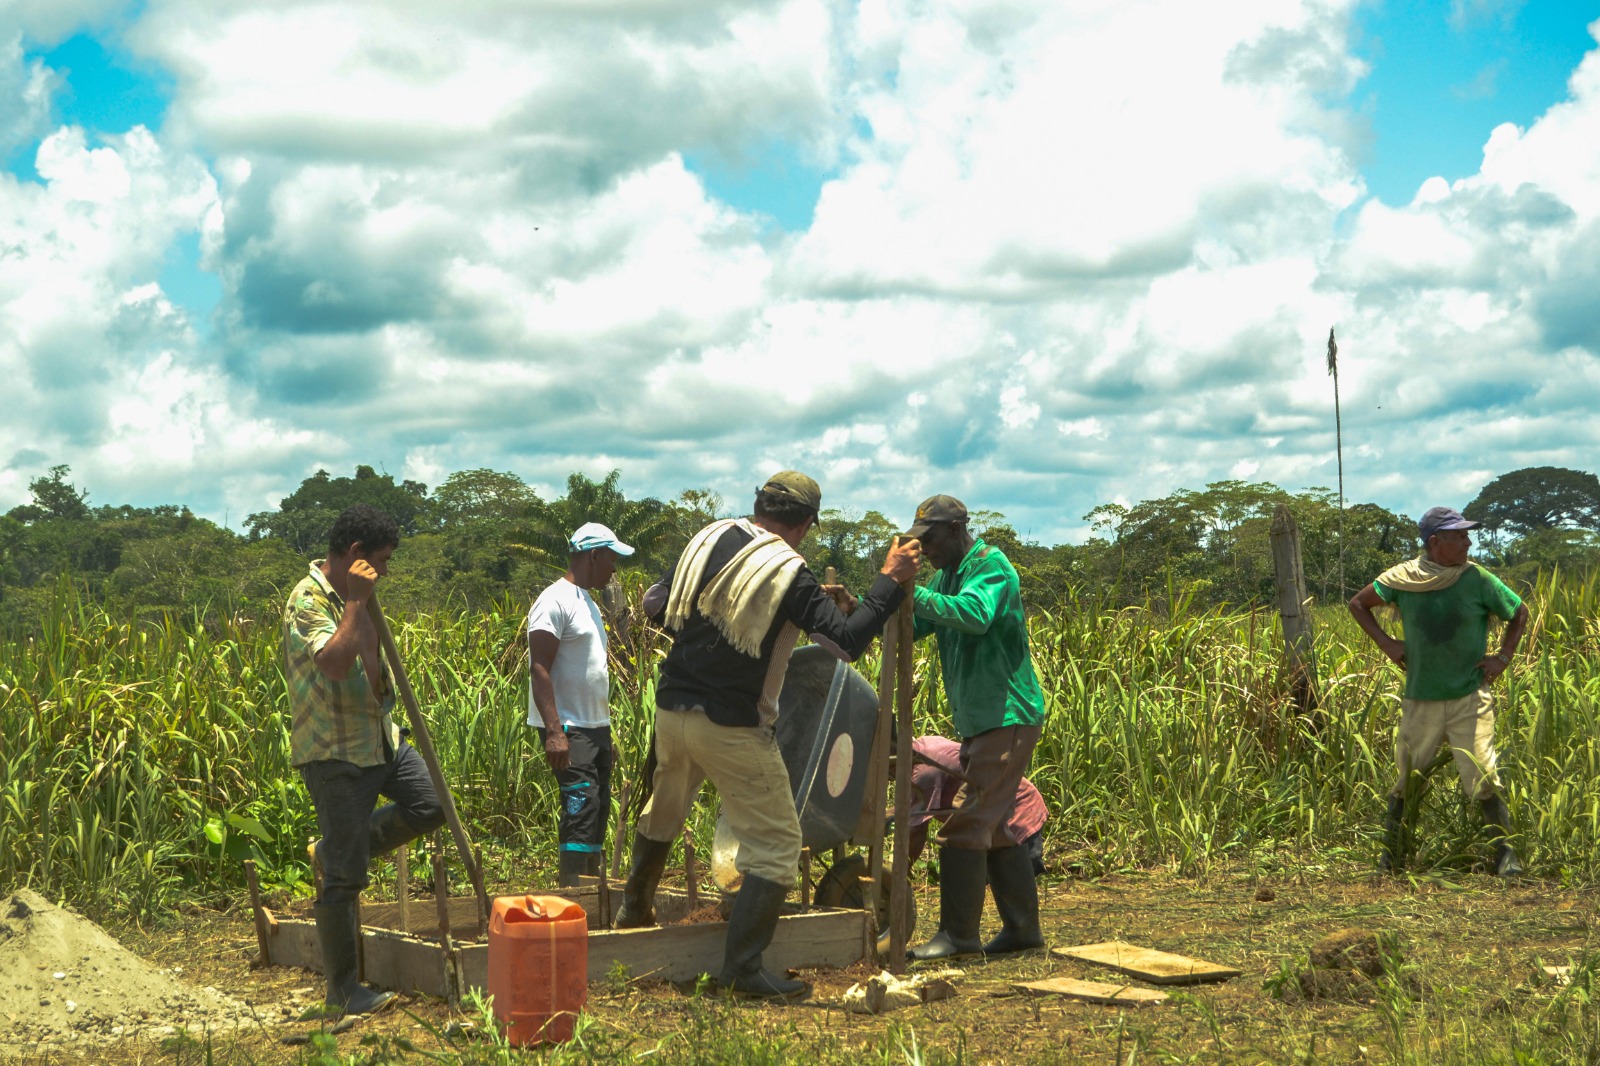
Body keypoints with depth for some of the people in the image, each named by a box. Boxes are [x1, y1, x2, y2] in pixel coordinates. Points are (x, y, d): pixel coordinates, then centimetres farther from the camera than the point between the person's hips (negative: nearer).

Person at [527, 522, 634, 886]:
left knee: (599, 809, 10)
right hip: (568, 729, -10)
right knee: (581, 805, -16)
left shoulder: (587, 603, 19)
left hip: (596, 727, 10)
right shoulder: (556, 601, -11)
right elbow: (539, 669, -19)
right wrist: (554, 731, -26)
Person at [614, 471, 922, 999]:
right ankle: (742, 966, 3)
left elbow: (654, 604, 13)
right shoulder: (789, 572, -14)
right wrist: (890, 581, -9)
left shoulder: (708, 539, 4)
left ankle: (634, 910, 47)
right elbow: (849, 638, -17)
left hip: (671, 711, 7)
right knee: (775, 843, 3)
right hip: (732, 729, -7)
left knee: (663, 811, 30)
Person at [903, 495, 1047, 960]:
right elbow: (912, 625, 9)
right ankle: (1022, 927, 22)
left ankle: (958, 934, -6)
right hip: (980, 722, 10)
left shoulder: (991, 565, -13)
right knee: (992, 828, 14)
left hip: (1007, 718, -10)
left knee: (965, 824, -11)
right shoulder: (950, 573, 16)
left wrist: (910, 593, -34)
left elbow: (975, 615, -33)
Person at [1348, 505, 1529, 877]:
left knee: (1482, 779, -8)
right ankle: (1389, 856, 23)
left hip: (1470, 698, -1)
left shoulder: (1478, 580, -6)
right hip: (1421, 701, 1)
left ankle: (1505, 853, 6)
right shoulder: (1402, 579, -5)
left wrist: (1503, 658, 0)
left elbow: (1519, 613, 9)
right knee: (1406, 781, 9)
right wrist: (1386, 643, 0)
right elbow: (1358, 603, 9)